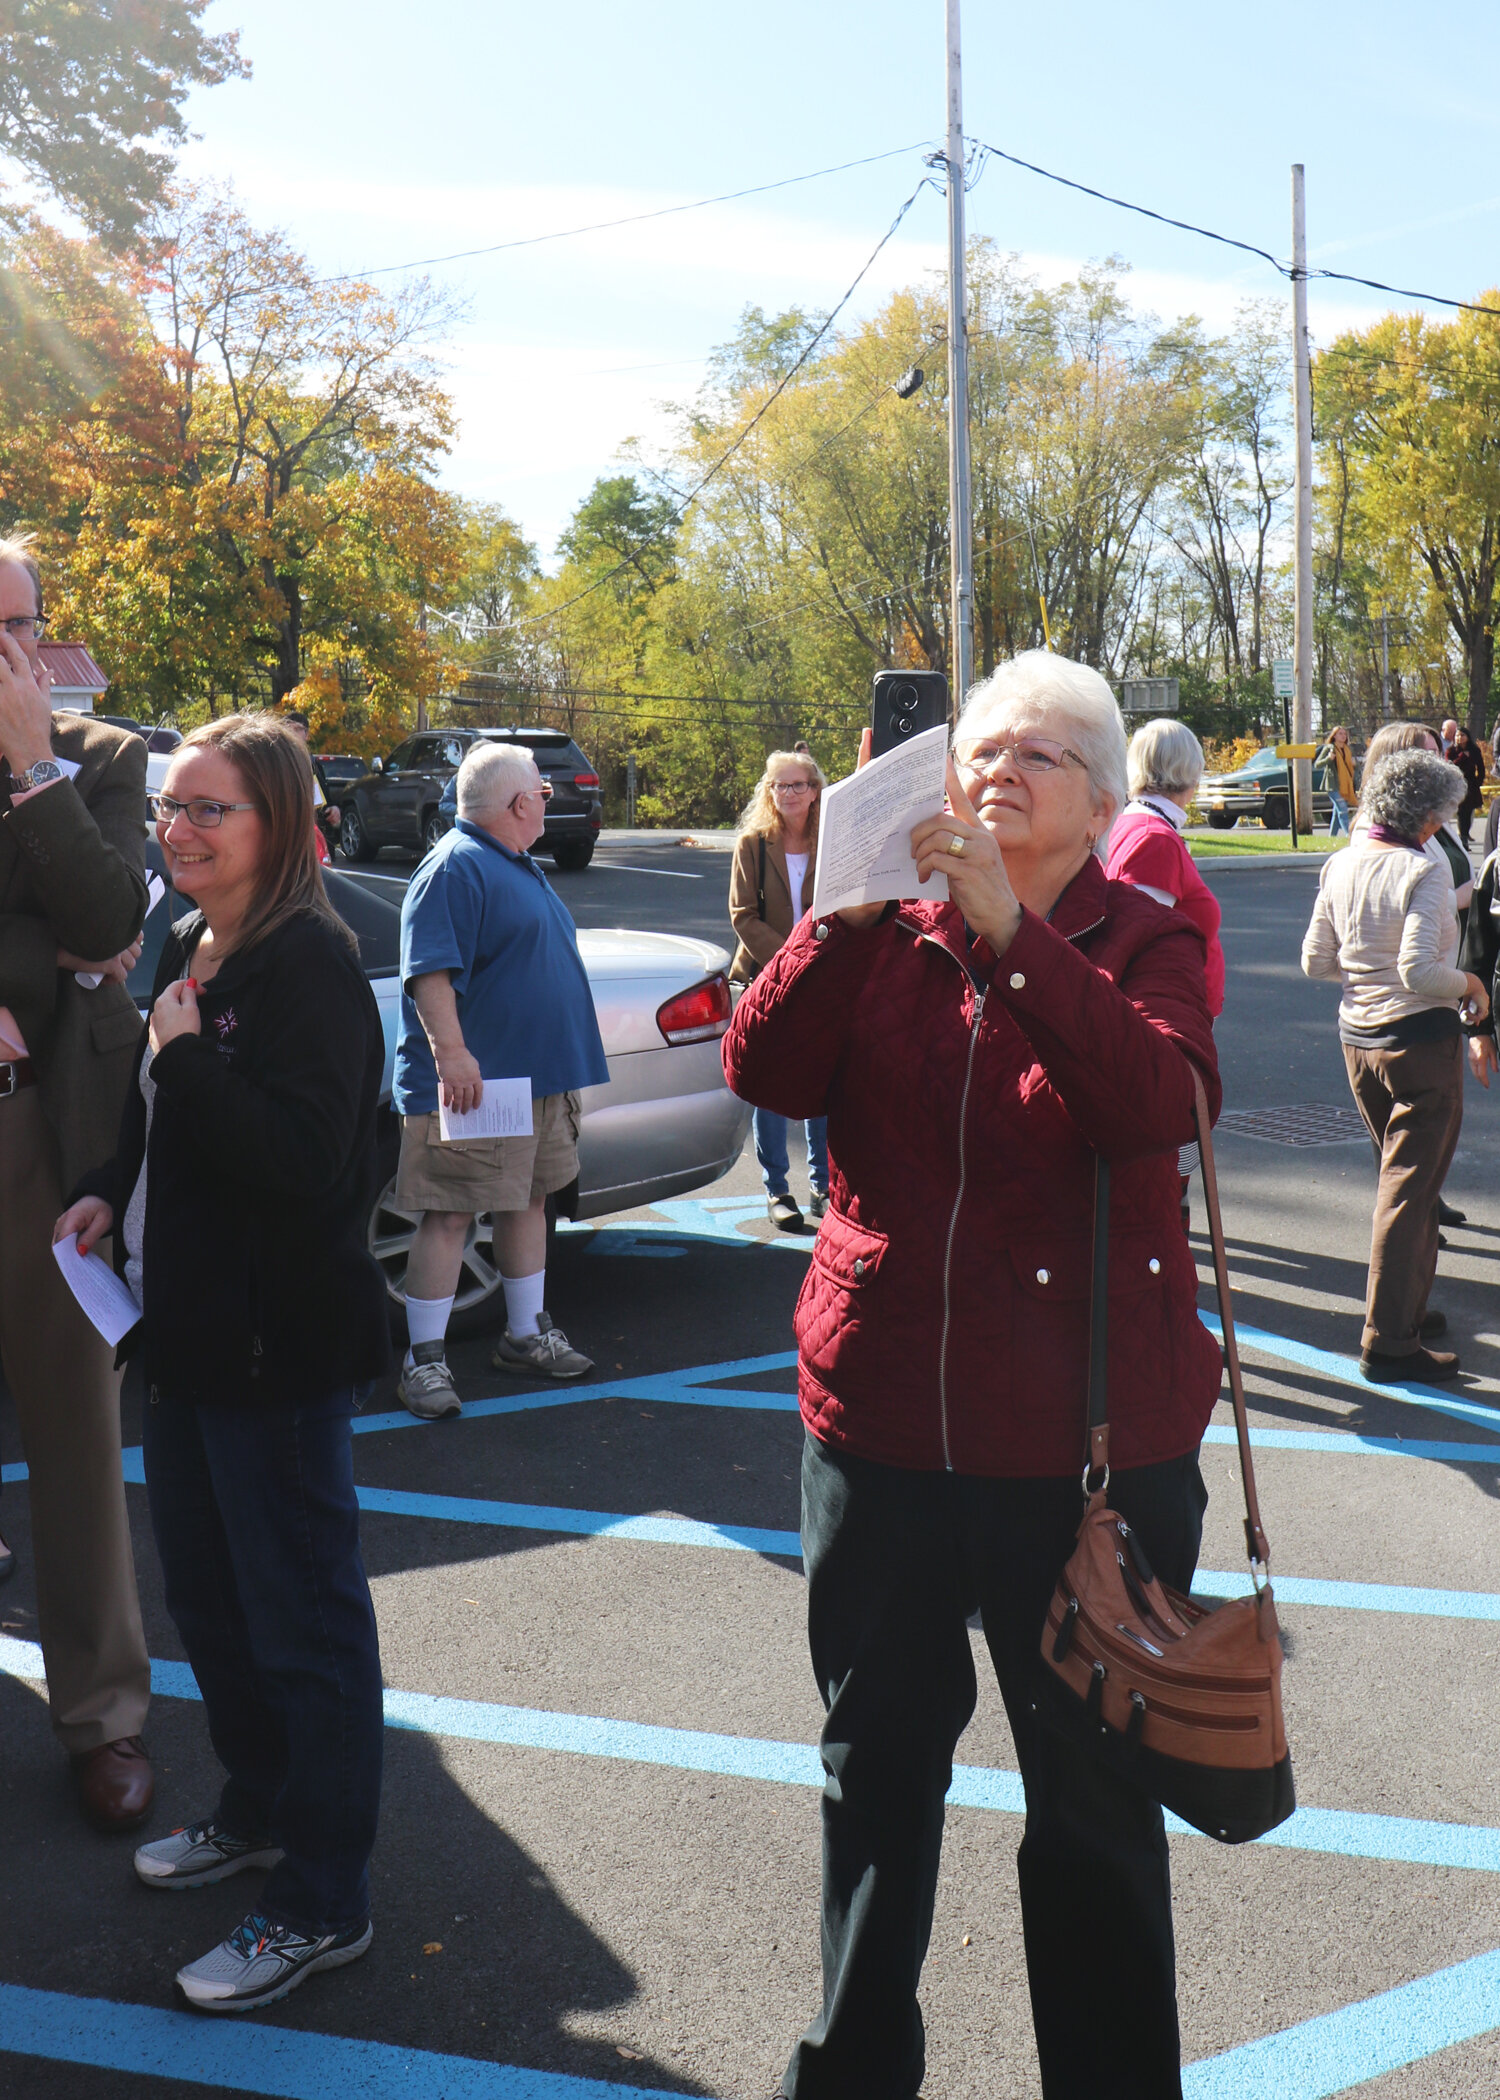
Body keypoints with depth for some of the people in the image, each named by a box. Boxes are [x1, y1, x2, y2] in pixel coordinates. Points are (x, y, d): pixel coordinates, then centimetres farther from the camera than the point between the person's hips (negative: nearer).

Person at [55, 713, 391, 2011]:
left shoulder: (310, 963, -18)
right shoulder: (188, 951, 10)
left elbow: (305, 1159, -26)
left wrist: (187, 1055, -24)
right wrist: (112, 1194, 6)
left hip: (281, 1346, -10)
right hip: (190, 1328, 10)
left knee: (304, 1618, 2)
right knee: (207, 1597, 22)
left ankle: (324, 1903, 16)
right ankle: (257, 1810, 42)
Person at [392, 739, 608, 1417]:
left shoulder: (517, 866, 17)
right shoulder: (456, 866, -15)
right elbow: (430, 971, -24)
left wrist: (565, 1067, 27)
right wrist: (451, 1052, -33)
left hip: (537, 1077, 10)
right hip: (475, 1082, -10)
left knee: (528, 1201, 17)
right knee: (450, 1215, -5)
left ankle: (526, 1335, 29)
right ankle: (425, 1359, 4)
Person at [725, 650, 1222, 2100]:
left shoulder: (1144, 944, -1)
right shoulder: (885, 937, 5)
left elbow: (1159, 1102, -21)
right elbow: (764, 1072, -10)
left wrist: (1007, 929, -27)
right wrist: (851, 906, -20)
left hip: (1092, 1439, -2)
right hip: (882, 1427, 3)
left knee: (1094, 1803, 11)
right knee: (876, 1771, 19)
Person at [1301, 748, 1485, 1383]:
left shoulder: (1340, 866, 3)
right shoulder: (1425, 870, -18)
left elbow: (1315, 960, 5)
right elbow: (1420, 973, -25)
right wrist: (1469, 984, -7)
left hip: (1357, 1039, 7)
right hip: (1420, 1040, -7)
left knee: (1404, 1178, 22)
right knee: (1409, 1189, 0)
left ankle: (1407, 1310, 33)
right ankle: (1389, 1342, 5)